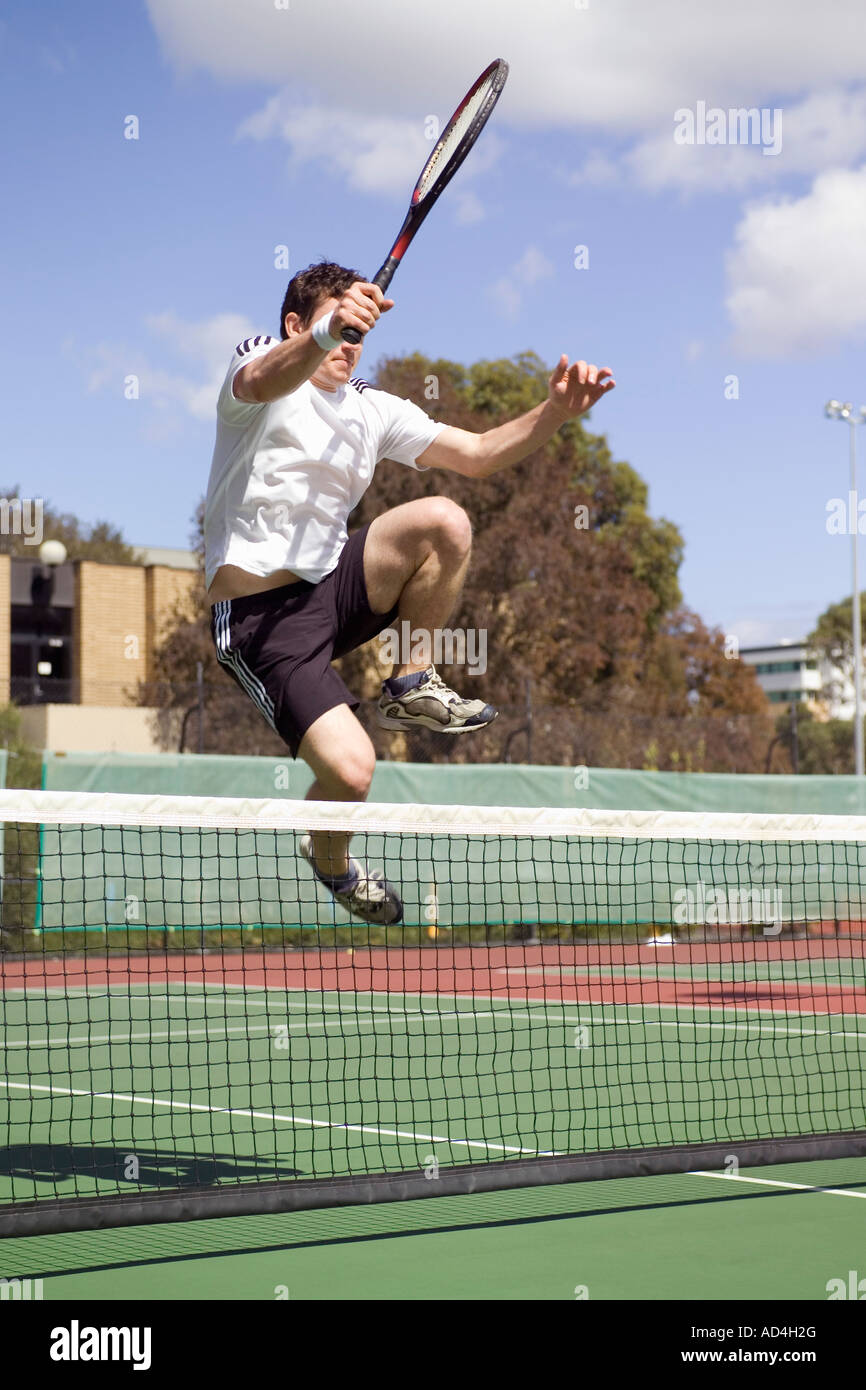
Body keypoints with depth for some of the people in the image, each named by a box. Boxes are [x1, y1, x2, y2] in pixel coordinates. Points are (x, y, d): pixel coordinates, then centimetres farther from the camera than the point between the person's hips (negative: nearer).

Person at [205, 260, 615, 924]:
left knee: (444, 520, -21)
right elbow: (261, 381, -32)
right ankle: (329, 858, 14)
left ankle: (413, 684, -2)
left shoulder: (374, 410, 13)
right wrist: (326, 332, -54)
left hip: (334, 586, 6)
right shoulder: (263, 358, -5)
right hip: (259, 616, -6)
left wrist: (556, 410, -10)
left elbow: (479, 453, 9)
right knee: (350, 769, -22)